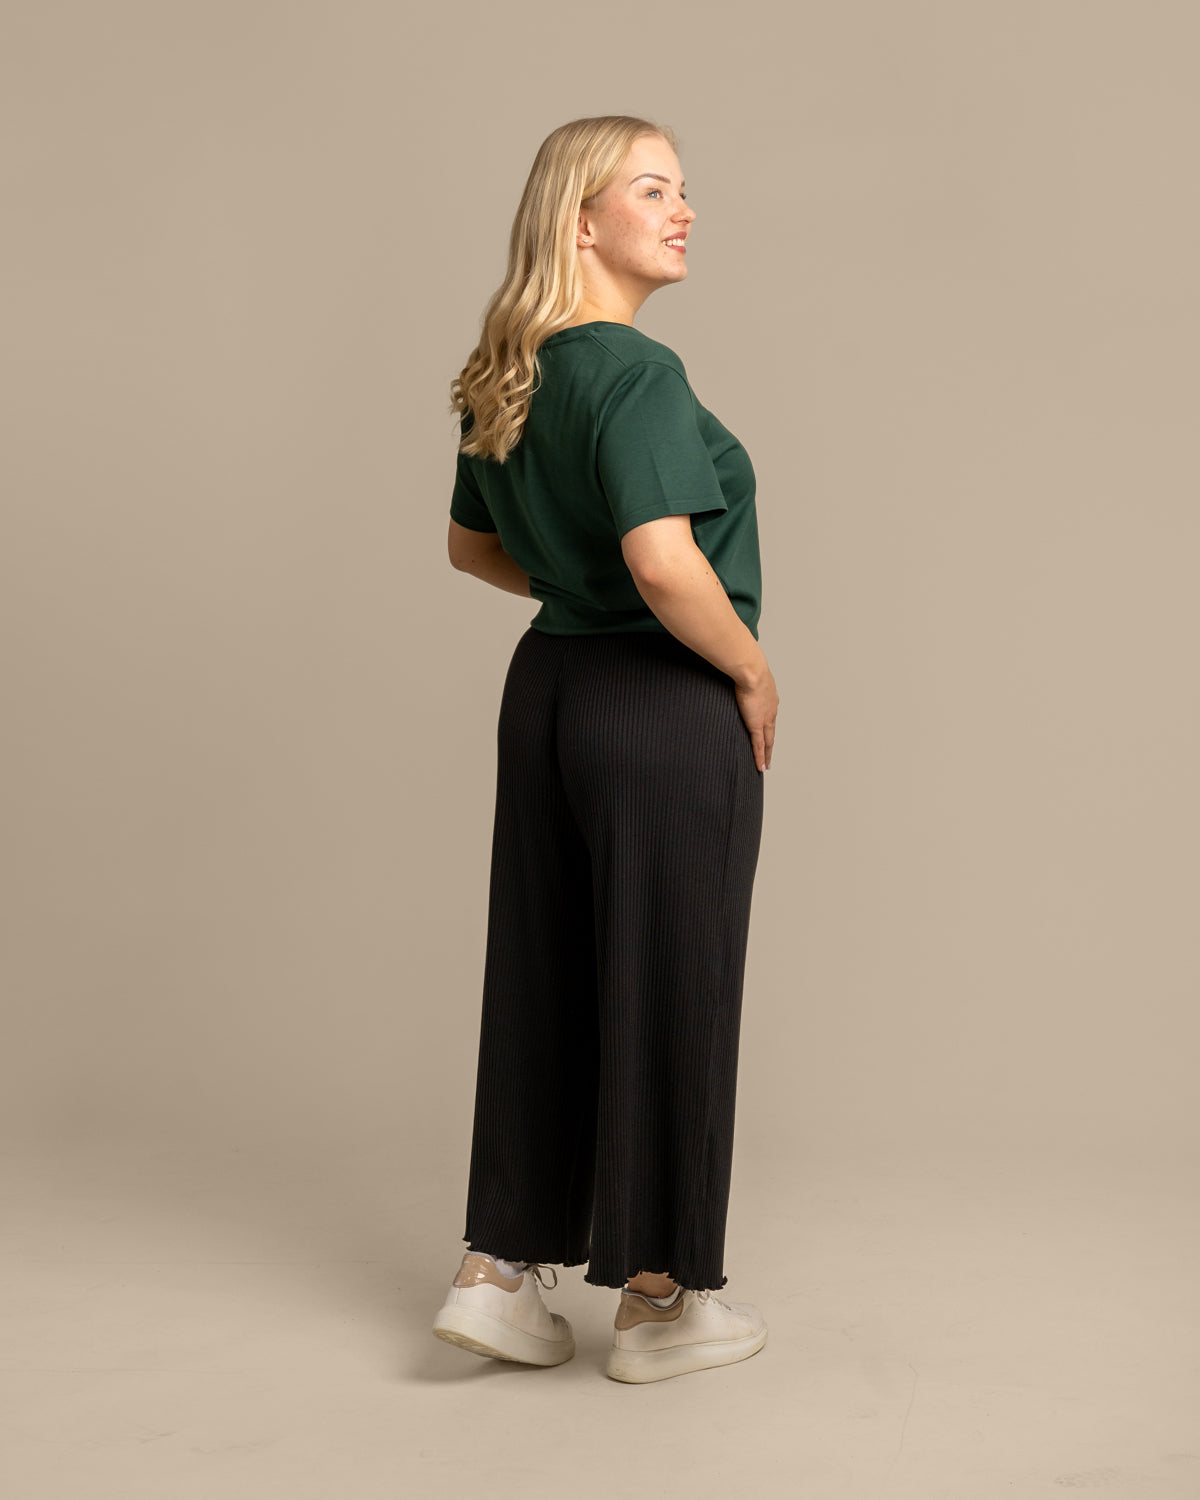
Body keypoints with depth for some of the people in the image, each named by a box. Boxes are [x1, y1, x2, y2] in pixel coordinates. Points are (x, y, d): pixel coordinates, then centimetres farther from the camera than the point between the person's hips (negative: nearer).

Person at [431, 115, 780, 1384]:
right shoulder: (635, 372, -18)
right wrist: (752, 670, -13)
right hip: (666, 708, -8)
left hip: (546, 690, 8)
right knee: (665, 989, 4)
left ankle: (499, 1270, 24)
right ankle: (657, 1302, 19)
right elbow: (666, 563, -28)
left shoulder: (508, 382, 9)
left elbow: (472, 546, 20)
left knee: (543, 981, 15)